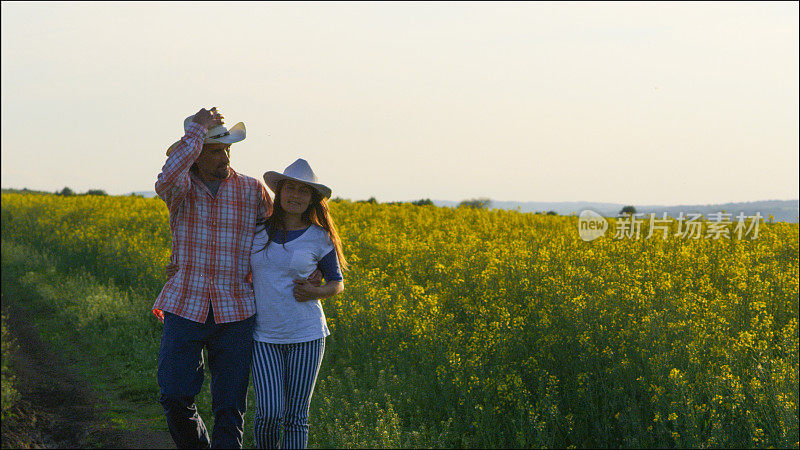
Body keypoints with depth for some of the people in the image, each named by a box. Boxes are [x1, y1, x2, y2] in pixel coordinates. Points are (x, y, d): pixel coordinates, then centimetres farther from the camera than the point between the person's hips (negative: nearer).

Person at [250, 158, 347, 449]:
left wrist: (314, 293, -10)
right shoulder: (258, 229, 5)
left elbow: (337, 284, 9)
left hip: (306, 335, -1)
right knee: (269, 412, -9)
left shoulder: (319, 238, 0)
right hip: (265, 336, 1)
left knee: (295, 416, 1)